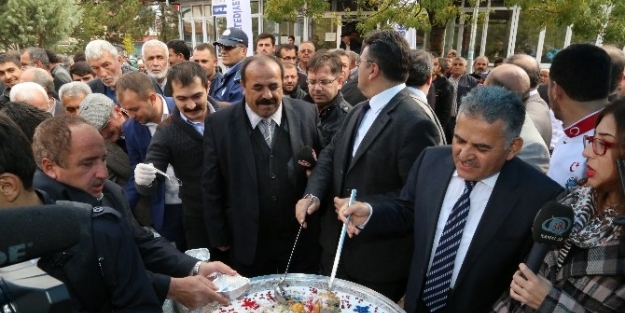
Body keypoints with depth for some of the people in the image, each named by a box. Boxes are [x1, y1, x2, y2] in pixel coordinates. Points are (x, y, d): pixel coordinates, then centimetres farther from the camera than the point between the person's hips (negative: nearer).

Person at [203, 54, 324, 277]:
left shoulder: (306, 114, -6)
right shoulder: (219, 124, -9)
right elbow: (211, 187, -4)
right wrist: (220, 237, -1)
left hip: (301, 241, 1)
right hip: (247, 244, 0)